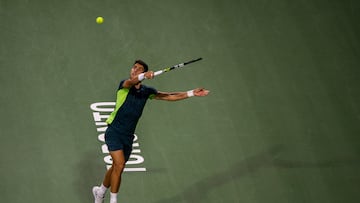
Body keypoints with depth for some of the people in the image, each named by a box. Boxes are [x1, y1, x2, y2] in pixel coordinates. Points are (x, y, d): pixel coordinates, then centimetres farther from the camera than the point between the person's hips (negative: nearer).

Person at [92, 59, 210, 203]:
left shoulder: (146, 91, 6)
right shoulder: (124, 85, -8)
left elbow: (169, 96, 8)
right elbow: (130, 82, -33)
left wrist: (192, 93, 2)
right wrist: (144, 76, -54)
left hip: (128, 136, 5)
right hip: (114, 132, -5)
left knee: (116, 168, 15)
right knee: (119, 164, -18)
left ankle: (100, 191, 40)